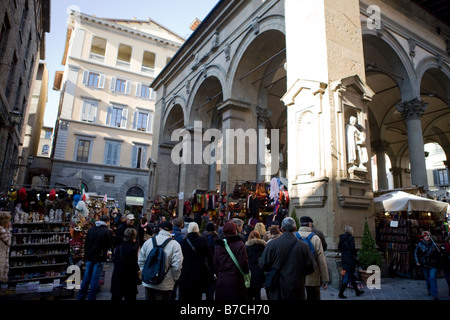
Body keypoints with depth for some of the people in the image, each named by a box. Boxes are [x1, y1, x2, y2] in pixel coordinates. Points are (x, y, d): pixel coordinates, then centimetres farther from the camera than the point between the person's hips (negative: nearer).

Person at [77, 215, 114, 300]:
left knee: (86, 277, 15)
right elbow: (110, 245, -4)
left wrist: (86, 255, 14)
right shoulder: (108, 231, -13)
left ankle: (81, 297, 24)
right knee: (95, 279, 4)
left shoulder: (91, 229, 1)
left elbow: (86, 243, 7)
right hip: (99, 258, -4)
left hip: (89, 257, 5)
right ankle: (91, 297, 11)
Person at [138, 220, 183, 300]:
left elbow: (141, 261, 5)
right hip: (165, 285, -4)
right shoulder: (175, 244, -14)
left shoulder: (148, 242, -1)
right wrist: (174, 279, 1)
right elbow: (177, 266, -16)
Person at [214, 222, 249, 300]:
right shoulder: (239, 244, -11)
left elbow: (215, 263, 7)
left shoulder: (218, 245, 2)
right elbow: (243, 263, -10)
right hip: (235, 280, -4)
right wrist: (246, 272, 8)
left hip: (221, 280, 4)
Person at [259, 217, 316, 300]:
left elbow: (262, 265, -6)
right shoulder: (303, 246, -9)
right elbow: (311, 268, -2)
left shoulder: (271, 244, -10)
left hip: (276, 291, 0)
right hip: (296, 291, 0)